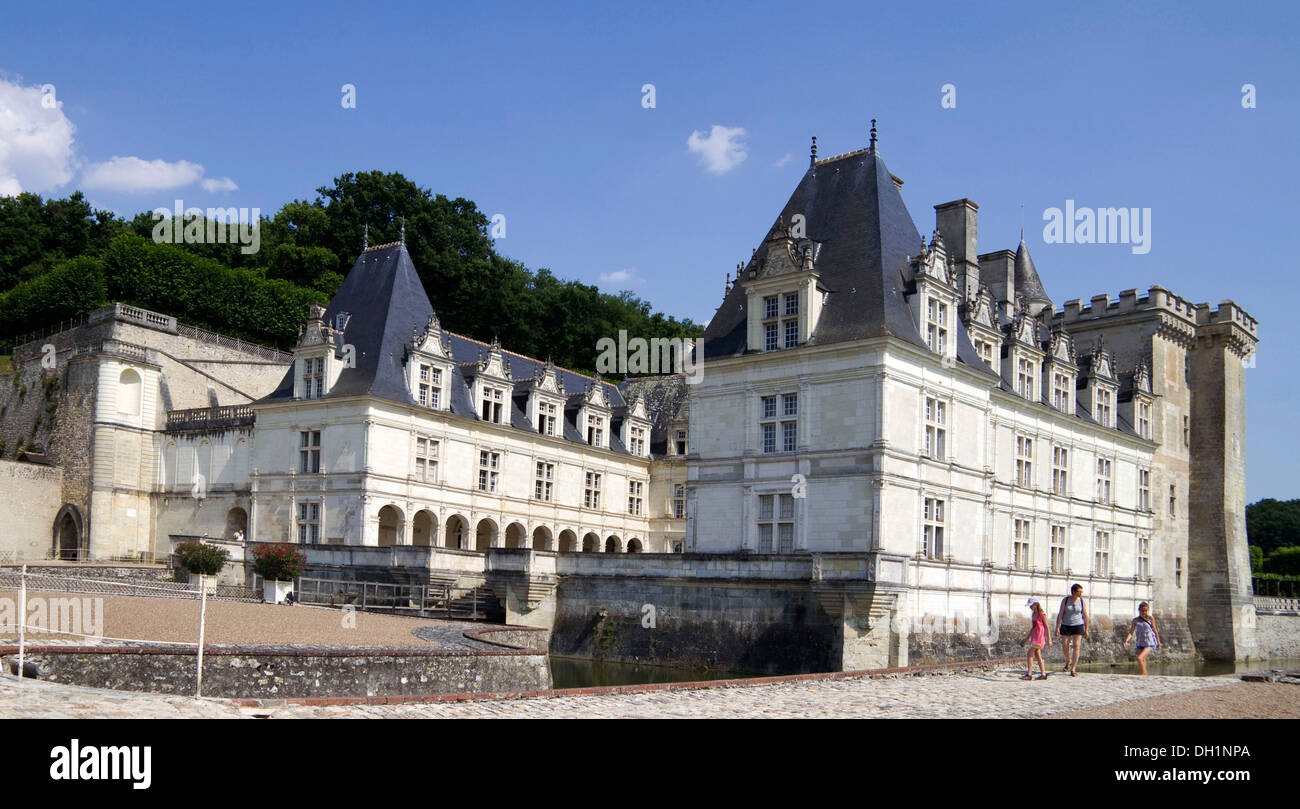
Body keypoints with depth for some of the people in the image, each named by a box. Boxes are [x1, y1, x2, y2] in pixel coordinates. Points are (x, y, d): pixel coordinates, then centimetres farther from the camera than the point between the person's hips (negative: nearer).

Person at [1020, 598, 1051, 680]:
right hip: (1034, 636, 9)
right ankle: (1043, 674, 17)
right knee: (1037, 656, 11)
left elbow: (1047, 627, -11)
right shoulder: (1033, 614, 13)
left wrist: (1049, 639, -14)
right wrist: (1027, 638, 22)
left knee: (1029, 655, -12)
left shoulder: (1042, 614, -11)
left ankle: (1029, 674, -12)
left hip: (1039, 637, -9)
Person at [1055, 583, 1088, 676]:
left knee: (1076, 647, -10)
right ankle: (1069, 661, 33)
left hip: (1078, 626, 0)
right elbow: (1060, 614, -5)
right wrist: (1057, 628, -10)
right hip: (1066, 626, 0)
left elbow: (1085, 616, 4)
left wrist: (1086, 629, 3)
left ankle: (1073, 670, -6)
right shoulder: (1065, 600, -5)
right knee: (1064, 648, 2)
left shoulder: (1082, 601, -2)